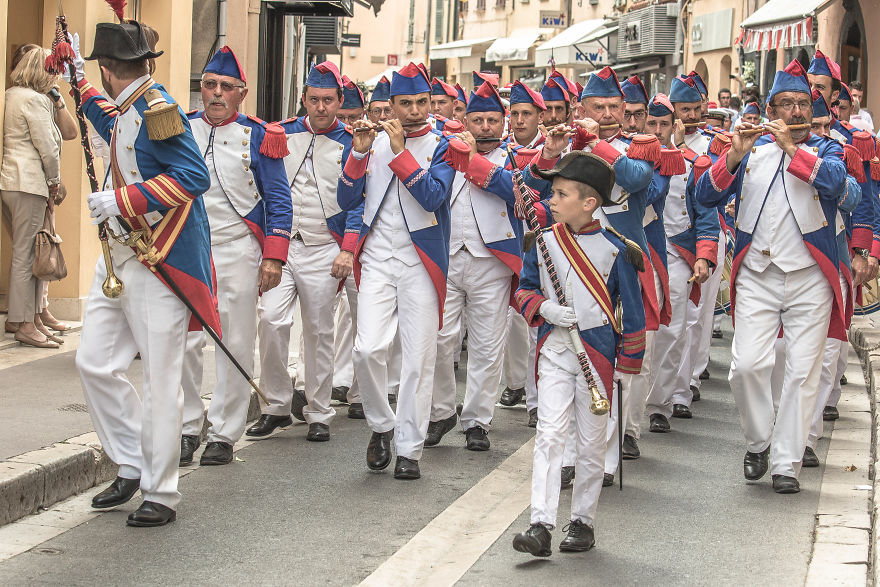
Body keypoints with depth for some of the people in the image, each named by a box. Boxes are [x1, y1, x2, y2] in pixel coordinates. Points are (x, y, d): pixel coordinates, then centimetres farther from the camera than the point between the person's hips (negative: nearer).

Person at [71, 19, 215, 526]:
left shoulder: (157, 110, -15)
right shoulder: (128, 112, 13)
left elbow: (194, 176, -25)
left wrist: (122, 201, -23)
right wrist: (80, 82, 42)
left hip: (159, 263, -10)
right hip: (119, 258, 10)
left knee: (160, 378, -4)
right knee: (95, 362, 9)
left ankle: (162, 494, 4)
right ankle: (133, 466, 22)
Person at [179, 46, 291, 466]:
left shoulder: (257, 137, 1)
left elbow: (279, 201, 1)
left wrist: (274, 258, -5)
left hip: (237, 252, -2)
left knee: (235, 345, 2)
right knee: (182, 343, -2)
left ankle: (224, 434, 10)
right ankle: (187, 427, 11)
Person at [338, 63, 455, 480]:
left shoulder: (441, 146, 2)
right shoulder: (374, 141, 8)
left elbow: (433, 196, -15)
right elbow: (348, 201, 4)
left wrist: (400, 152, -20)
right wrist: (359, 153, -9)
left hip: (421, 261, -1)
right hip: (378, 257, 1)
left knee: (418, 357, -1)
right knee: (368, 350, -11)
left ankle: (409, 448, 8)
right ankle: (381, 426, 13)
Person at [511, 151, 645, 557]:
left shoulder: (613, 250, -6)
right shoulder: (544, 242, 2)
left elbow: (632, 309, -1)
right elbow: (524, 289, 13)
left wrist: (627, 364, 0)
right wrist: (544, 307, -9)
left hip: (597, 354, -2)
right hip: (554, 352, 2)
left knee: (591, 443, 7)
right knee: (549, 435, -8)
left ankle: (583, 522, 20)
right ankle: (541, 525, -12)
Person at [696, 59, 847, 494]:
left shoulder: (826, 150, 8)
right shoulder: (751, 151, 10)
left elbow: (835, 182, -15)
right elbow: (705, 196, 0)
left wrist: (791, 147, -19)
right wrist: (735, 155, -14)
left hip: (810, 278, 0)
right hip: (756, 275, 0)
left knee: (802, 372, -1)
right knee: (747, 365, -11)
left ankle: (786, 462, 8)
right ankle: (758, 441, 13)